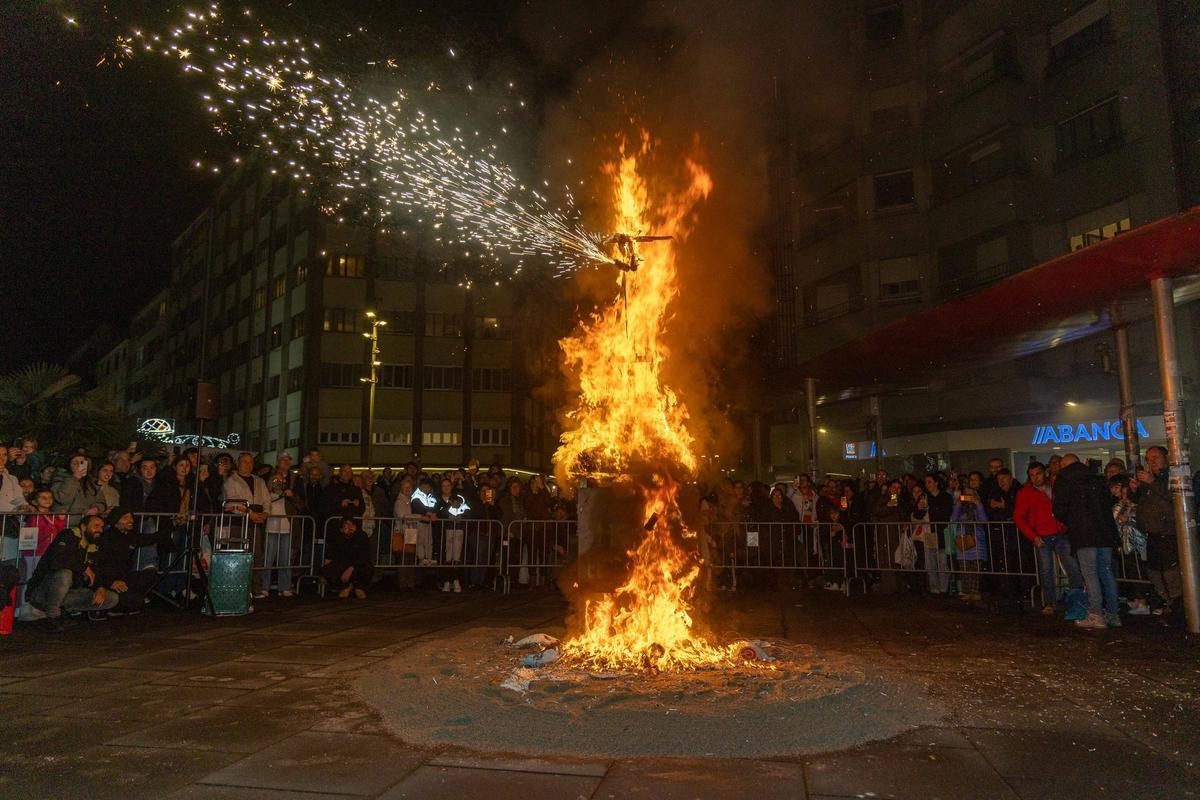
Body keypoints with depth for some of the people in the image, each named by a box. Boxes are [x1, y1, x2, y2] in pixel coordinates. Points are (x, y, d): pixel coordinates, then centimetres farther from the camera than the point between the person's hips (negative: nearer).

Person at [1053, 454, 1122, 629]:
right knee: (1106, 571, 10)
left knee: (1090, 573, -5)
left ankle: (1096, 616, -7)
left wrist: (1069, 522, 15)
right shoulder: (1097, 479, 18)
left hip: (1083, 534, -6)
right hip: (1105, 531, 6)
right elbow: (1109, 504, 18)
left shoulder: (1064, 481, 1)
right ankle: (1112, 615, 13)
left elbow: (1059, 511, -4)